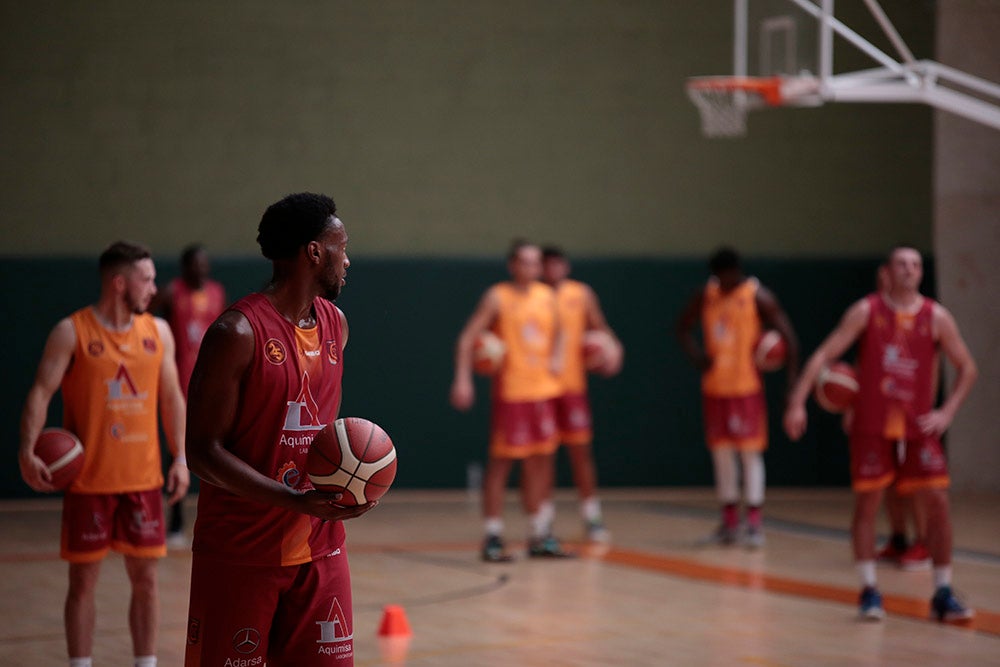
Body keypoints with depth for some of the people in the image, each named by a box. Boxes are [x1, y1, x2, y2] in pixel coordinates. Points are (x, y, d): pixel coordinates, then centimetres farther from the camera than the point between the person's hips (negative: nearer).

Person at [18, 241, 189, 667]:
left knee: (145, 577, 6)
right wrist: (28, 452, -24)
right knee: (83, 579, 3)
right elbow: (41, 392, -11)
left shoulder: (158, 331, 6)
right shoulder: (71, 332, -7)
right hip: (89, 481, -4)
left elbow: (171, 396, 12)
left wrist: (180, 457, 5)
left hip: (143, 479, 4)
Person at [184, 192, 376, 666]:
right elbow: (203, 451, -16)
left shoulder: (335, 324, 10)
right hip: (239, 554, -6)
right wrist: (296, 501, -26)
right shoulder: (238, 332, -15)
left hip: (319, 550, 7)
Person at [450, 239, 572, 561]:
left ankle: (540, 537, 18)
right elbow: (467, 338, -11)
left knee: (540, 462, 10)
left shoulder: (546, 296, 8)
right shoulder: (497, 297, -8)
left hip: (542, 390, 6)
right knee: (500, 462, -3)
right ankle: (492, 537, 1)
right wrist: (462, 379, -20)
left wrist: (555, 359, 6)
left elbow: (556, 332, 25)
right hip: (510, 391, -6)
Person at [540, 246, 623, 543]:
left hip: (572, 384, 1)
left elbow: (599, 327, 10)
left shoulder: (581, 294, 4)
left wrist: (614, 348, -8)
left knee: (581, 450, 2)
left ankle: (592, 517, 10)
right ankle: (544, 517, 11)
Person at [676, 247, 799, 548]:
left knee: (750, 452, -4)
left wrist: (791, 379, -16)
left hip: (747, 387, -5)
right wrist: (696, 354, 0)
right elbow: (683, 326, 18)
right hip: (714, 387, 5)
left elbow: (787, 336, -10)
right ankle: (729, 521, 16)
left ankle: (755, 523, -1)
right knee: (721, 453, 8)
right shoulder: (706, 295, 5)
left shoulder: (758, 297, -9)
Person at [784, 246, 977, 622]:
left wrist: (947, 413, -4)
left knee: (937, 502, -5)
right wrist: (797, 402, -16)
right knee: (866, 502, -2)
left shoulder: (936, 318, 0)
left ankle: (943, 594, 3)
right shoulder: (867, 311, -4)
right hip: (872, 425, -1)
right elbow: (824, 355, -7)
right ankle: (869, 591, 8)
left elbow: (967, 368, 8)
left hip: (917, 426, 1)